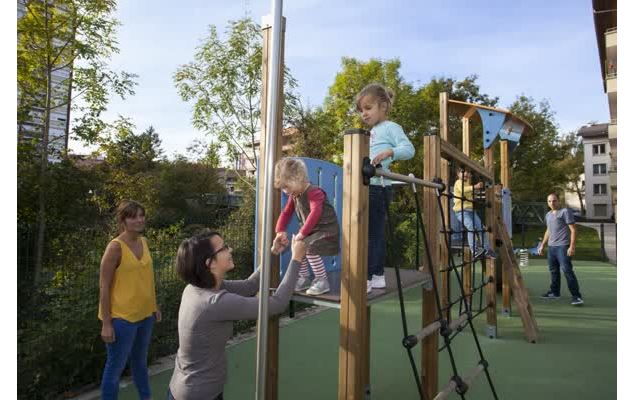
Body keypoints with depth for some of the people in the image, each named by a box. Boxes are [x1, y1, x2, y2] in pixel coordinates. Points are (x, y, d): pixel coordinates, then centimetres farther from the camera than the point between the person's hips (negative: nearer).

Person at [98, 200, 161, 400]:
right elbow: (104, 287, -16)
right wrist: (106, 323, -16)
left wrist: (155, 306, 13)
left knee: (140, 361, 23)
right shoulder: (115, 247, -18)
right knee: (115, 367, 8)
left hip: (144, 315, 7)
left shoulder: (144, 242, 2)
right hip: (122, 318, -7)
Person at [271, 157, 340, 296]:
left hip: (326, 229, -9)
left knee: (311, 250, -24)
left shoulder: (314, 192, -24)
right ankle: (304, 279, 19)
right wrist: (280, 231, -4)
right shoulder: (294, 196, 6)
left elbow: (315, 213, -36)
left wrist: (302, 233, -36)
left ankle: (322, 281, -10)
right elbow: (286, 213, 9)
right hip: (310, 230, 9)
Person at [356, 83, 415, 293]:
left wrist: (389, 152, -29)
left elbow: (409, 149, -15)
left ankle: (367, 278, -3)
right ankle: (378, 276, 20)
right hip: (371, 187, 9)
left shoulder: (390, 127, -4)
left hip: (378, 187, -9)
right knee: (376, 232, 12)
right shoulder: (373, 132, 22)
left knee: (370, 233, -8)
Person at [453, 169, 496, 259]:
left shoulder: (468, 183, 22)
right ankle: (474, 251, -27)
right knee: (471, 227, -26)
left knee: (481, 227, -2)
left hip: (471, 210, 8)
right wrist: (474, 187, -35)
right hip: (461, 211, -8)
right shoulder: (458, 182, -2)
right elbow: (462, 190, -25)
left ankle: (486, 249, 3)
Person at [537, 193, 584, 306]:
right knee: (553, 271, 13)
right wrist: (542, 245, 25)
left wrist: (572, 246, -17)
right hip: (551, 247, 8)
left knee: (567, 270, -12)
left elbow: (573, 230, -9)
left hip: (563, 246, -8)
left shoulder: (565, 211, -4)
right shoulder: (548, 215, 19)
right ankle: (555, 292, 23)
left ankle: (576, 296, -9)